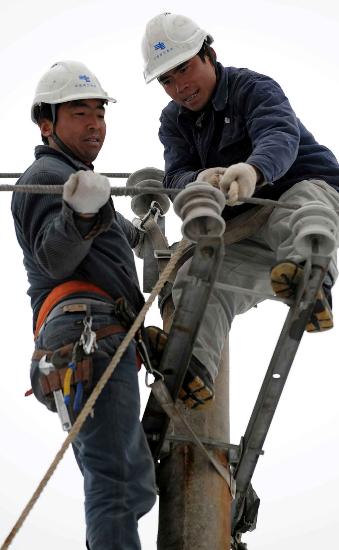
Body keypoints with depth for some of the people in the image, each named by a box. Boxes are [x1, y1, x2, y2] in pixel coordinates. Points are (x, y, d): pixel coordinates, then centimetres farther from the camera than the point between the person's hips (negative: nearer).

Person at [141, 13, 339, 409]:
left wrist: (253, 170, -55)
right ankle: (191, 368, -41)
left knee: (295, 214, -41)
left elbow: (281, 136, -30)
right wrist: (199, 181, -34)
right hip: (243, 229, 5)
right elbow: (176, 177, -6)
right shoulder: (174, 121, 11)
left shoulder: (253, 87, -8)